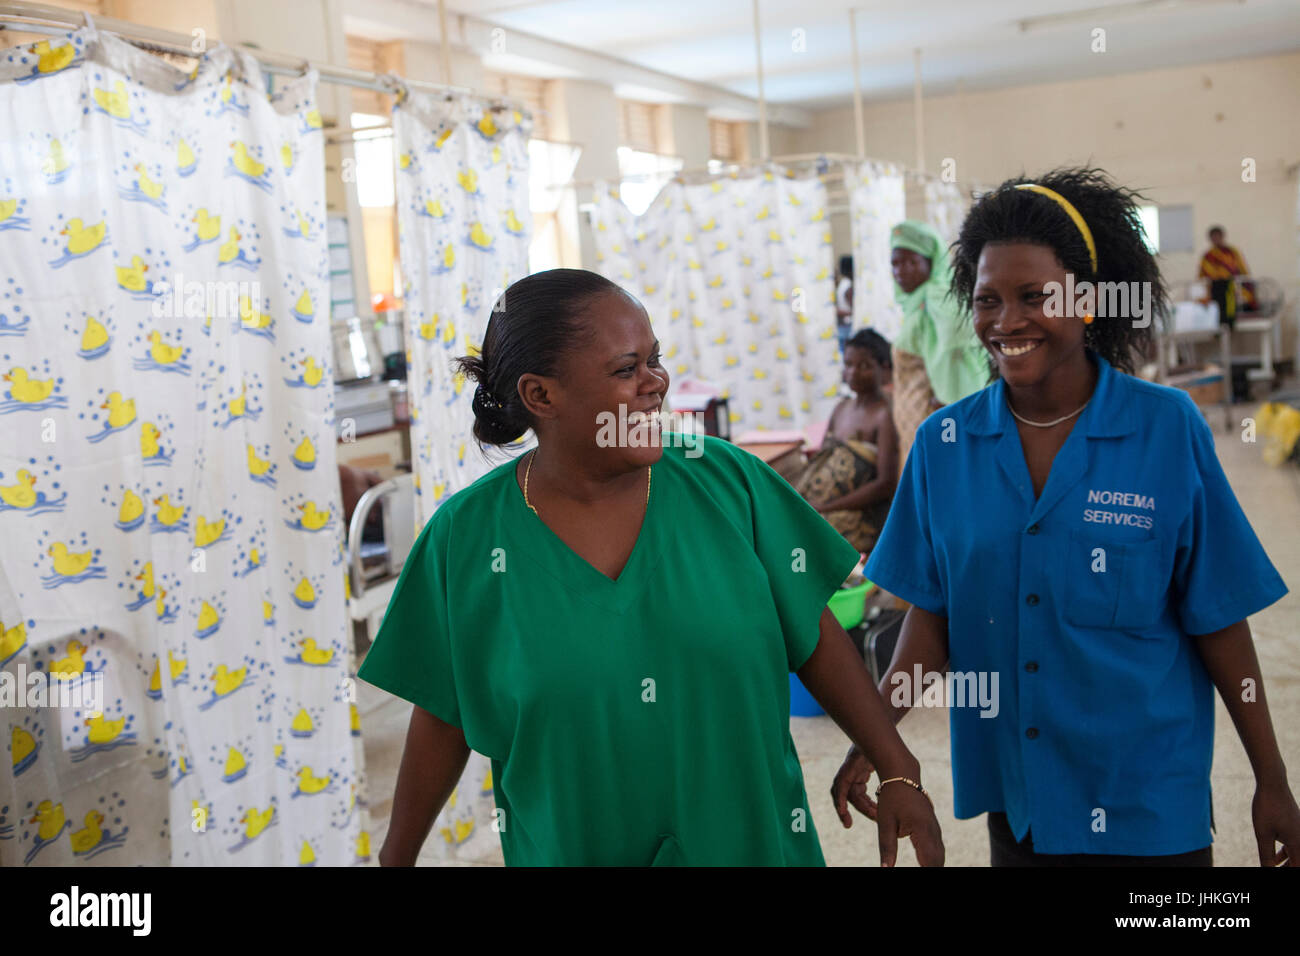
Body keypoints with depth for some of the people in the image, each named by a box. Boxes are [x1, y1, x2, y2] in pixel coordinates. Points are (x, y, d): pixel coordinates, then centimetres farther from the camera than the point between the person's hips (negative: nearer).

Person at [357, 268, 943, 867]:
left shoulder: (725, 480, -10)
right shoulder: (465, 536, -12)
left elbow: (815, 638, -3)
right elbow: (444, 717, -2)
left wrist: (900, 774, -4)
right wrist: (396, 856, 5)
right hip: (567, 849, -1)